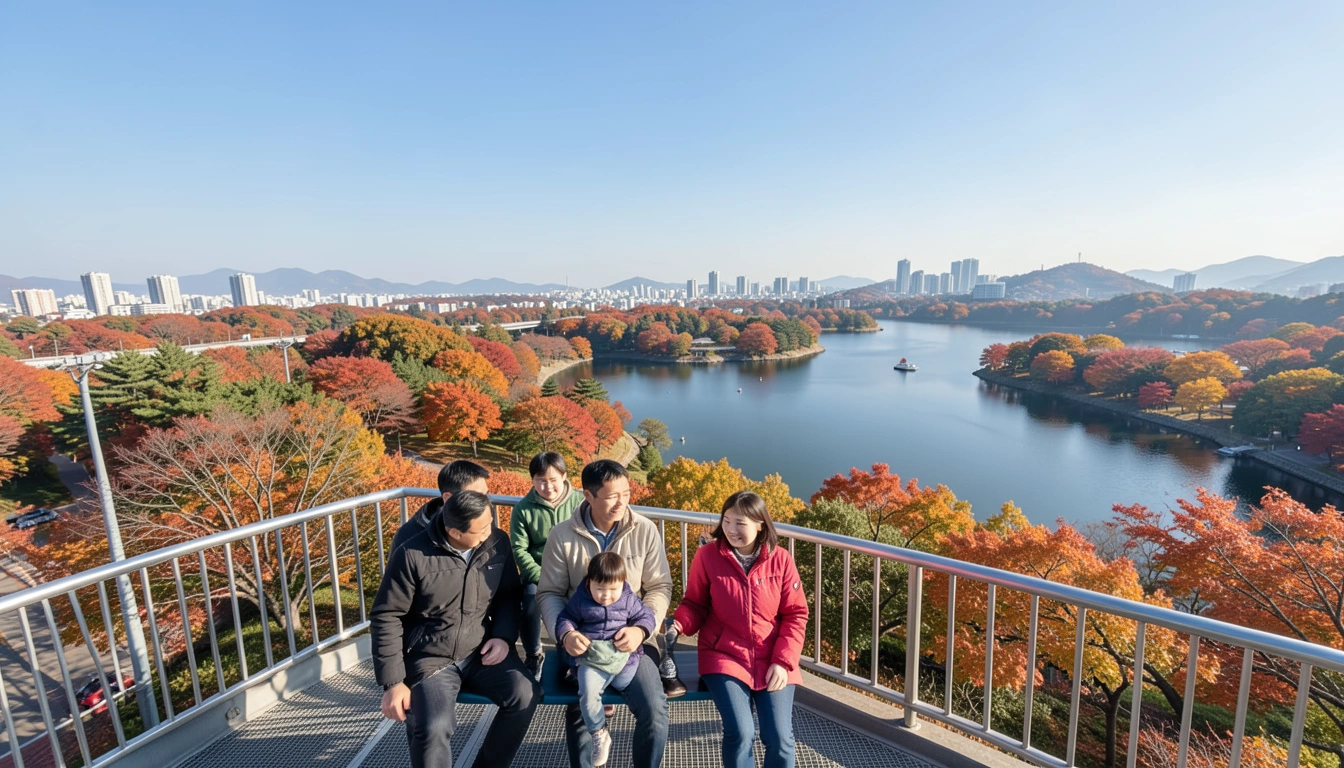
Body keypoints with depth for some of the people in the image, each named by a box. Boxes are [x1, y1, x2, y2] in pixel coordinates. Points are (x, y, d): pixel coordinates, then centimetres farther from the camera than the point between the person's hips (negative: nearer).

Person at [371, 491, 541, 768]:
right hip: (431, 659, -3)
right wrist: (393, 682, -9)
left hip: (481, 652, 3)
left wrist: (504, 636, -7)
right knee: (434, 728, -28)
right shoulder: (413, 555, -17)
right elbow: (386, 617, -8)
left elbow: (510, 594, 7)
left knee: (525, 695, -18)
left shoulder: (498, 543, -7)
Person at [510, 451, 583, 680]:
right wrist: (542, 578, -15)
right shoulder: (523, 508, -3)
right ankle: (533, 657, 5)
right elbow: (519, 550, -4)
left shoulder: (580, 502, -5)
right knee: (530, 599, -27)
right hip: (537, 573, 1)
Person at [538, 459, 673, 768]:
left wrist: (642, 628, -18)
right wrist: (564, 631, -18)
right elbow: (549, 593, -1)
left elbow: (660, 587, -3)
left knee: (654, 710, -15)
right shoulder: (562, 536, -9)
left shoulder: (645, 530, -10)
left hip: (630, 638, 0)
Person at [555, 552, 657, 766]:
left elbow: (646, 616, 7)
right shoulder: (580, 599, 1)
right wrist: (569, 634, -14)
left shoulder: (629, 599, 2)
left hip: (623, 657, 2)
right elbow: (565, 618, 7)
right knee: (588, 692, -23)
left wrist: (637, 631, -13)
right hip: (590, 658, -2)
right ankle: (599, 735, -1)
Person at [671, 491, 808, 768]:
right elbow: (695, 604, 1)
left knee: (780, 738, -6)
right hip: (724, 656, -1)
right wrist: (679, 624, -20)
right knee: (740, 733, -17)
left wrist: (783, 661, -9)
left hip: (772, 661, 1)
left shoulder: (781, 560, -6)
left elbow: (796, 615, 0)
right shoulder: (707, 555, -9)